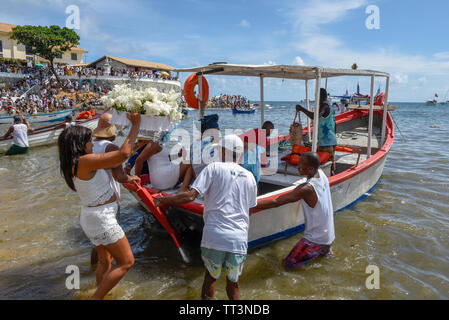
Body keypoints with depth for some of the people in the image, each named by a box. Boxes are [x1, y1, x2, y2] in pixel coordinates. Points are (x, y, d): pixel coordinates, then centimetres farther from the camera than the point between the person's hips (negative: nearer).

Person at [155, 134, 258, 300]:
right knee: (233, 285, 18)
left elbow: (190, 196, -10)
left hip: (214, 235, -3)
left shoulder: (214, 168, 0)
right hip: (239, 240, 3)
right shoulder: (249, 177, 12)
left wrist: (163, 200, 3)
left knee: (210, 277, 17)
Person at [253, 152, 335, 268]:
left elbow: (276, 202, -31)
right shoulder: (321, 174, -7)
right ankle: (324, 248, 20)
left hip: (317, 239, -8)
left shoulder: (307, 189, -29)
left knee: (289, 262, -2)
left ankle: (320, 250, 3)